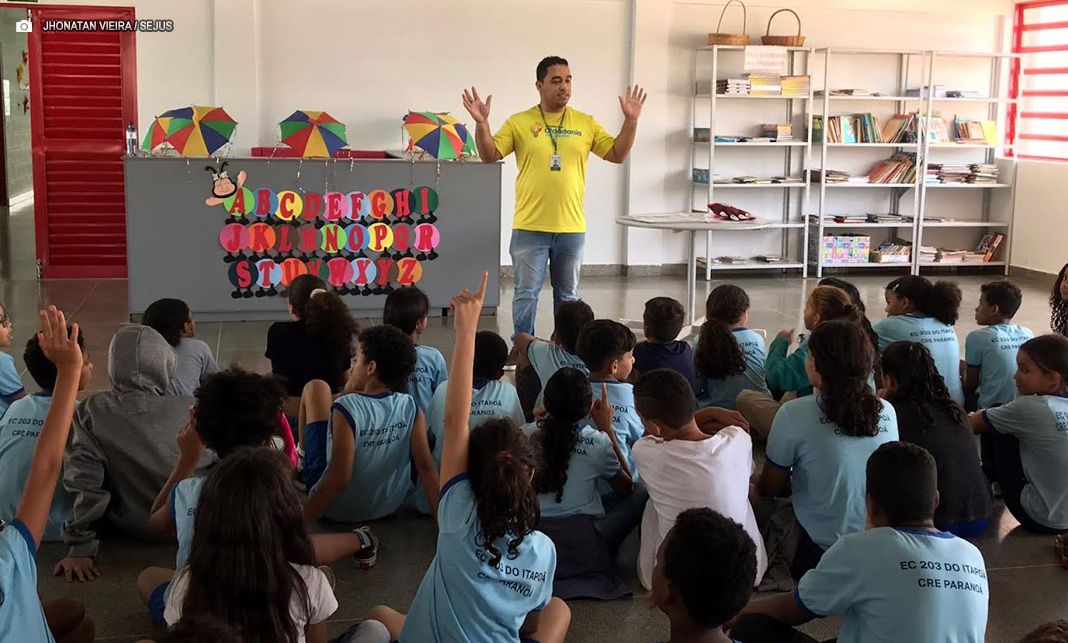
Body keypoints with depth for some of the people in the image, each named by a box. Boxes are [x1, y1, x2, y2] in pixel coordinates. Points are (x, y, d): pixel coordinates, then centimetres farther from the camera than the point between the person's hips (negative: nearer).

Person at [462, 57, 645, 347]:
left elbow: (617, 155, 4)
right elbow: (489, 156, -5)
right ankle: (522, 348, 15)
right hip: (530, 227, -2)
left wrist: (631, 121, -8)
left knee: (568, 295, 13)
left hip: (572, 228, 2)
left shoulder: (586, 124, 4)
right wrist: (481, 123, -20)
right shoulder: (519, 122, -2)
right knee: (526, 293, 4)